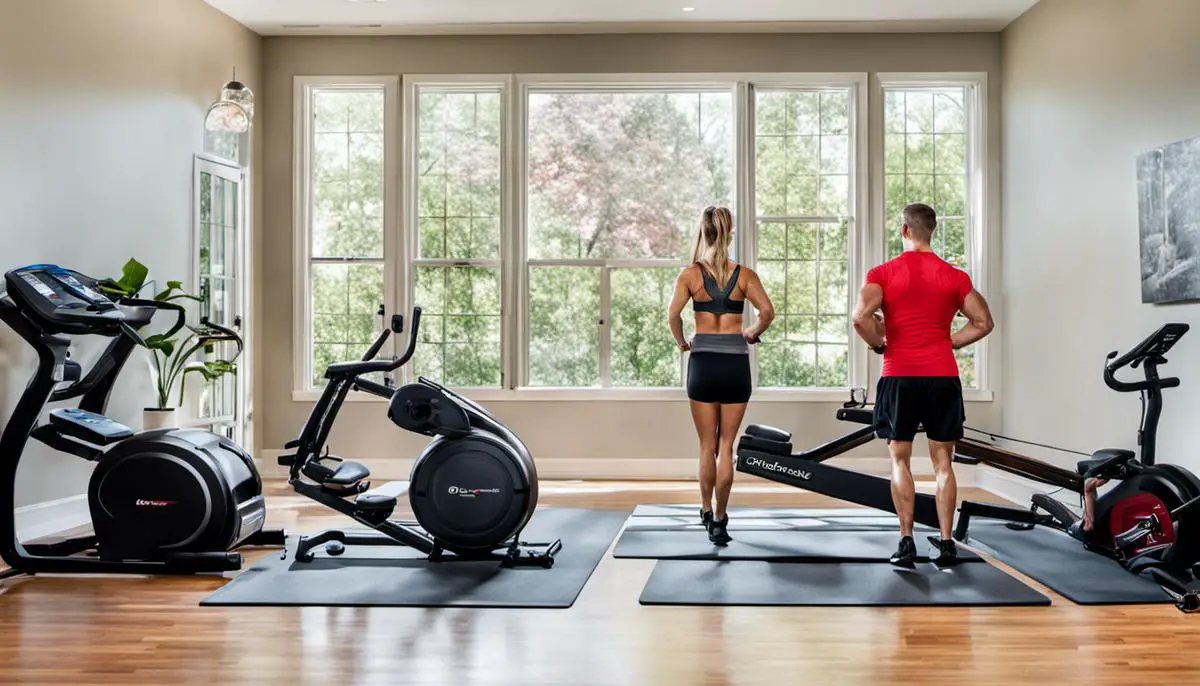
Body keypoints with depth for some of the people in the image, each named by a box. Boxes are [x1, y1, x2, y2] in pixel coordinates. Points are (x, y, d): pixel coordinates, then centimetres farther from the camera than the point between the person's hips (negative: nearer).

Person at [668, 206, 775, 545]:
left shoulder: (691, 274, 0)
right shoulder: (743, 274, 1)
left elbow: (674, 315, -11)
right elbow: (767, 311, -9)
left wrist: (681, 342, 7)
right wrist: (752, 333, 10)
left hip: (703, 363, 0)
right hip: (736, 364, 0)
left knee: (708, 446, 11)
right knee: (726, 446, 6)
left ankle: (707, 511, 18)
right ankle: (719, 519, 6)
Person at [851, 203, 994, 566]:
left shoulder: (884, 273, -2)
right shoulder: (954, 276, 6)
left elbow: (861, 317, -16)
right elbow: (983, 322, 4)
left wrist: (880, 345, -1)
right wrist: (949, 343, 9)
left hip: (900, 375, -2)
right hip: (943, 375, 2)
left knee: (900, 459, 6)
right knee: (942, 461, 8)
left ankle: (906, 541, 1)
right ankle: (945, 542, 7)